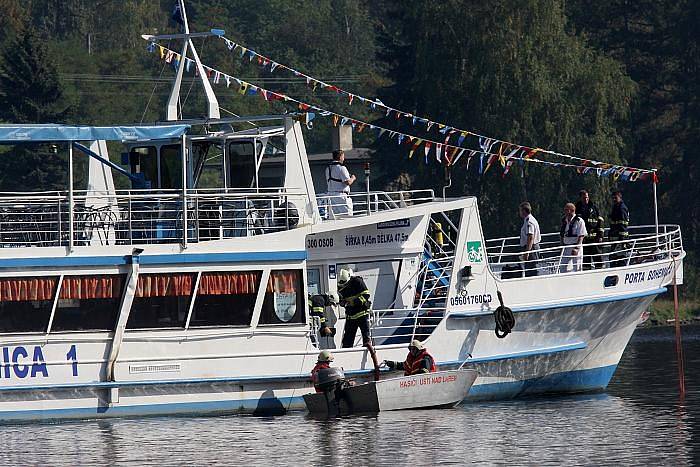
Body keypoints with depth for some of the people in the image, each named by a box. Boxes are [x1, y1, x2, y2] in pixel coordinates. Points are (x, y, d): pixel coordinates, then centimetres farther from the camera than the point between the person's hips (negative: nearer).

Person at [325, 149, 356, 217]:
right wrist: (352, 178, 5)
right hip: (341, 195, -8)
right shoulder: (341, 168, -13)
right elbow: (348, 182, -18)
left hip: (330, 194, 8)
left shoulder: (328, 168, 13)